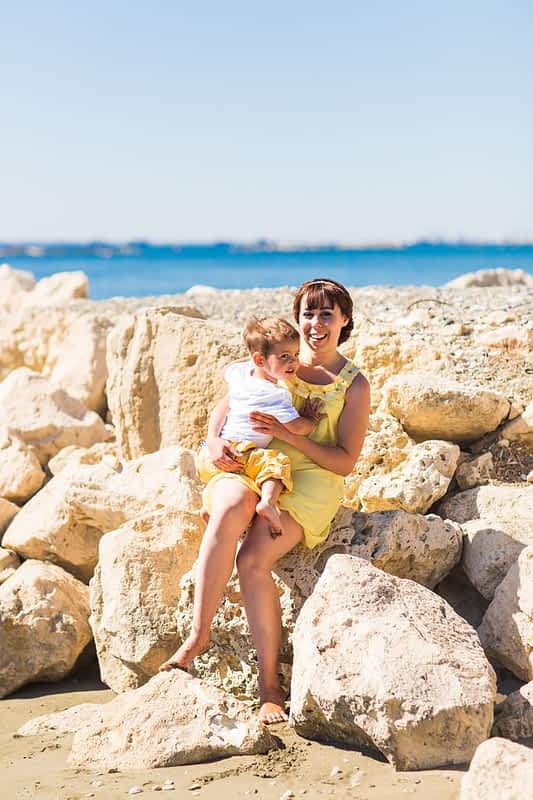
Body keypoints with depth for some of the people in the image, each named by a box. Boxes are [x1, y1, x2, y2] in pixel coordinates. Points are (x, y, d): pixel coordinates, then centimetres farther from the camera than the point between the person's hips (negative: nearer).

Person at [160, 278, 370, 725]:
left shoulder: (354, 385, 7)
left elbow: (345, 462, 0)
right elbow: (226, 406, 20)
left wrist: (289, 435, -13)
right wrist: (215, 442, -3)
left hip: (310, 481, -2)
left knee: (253, 559, -29)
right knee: (230, 511, -36)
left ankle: (270, 684, -18)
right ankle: (199, 635, -31)